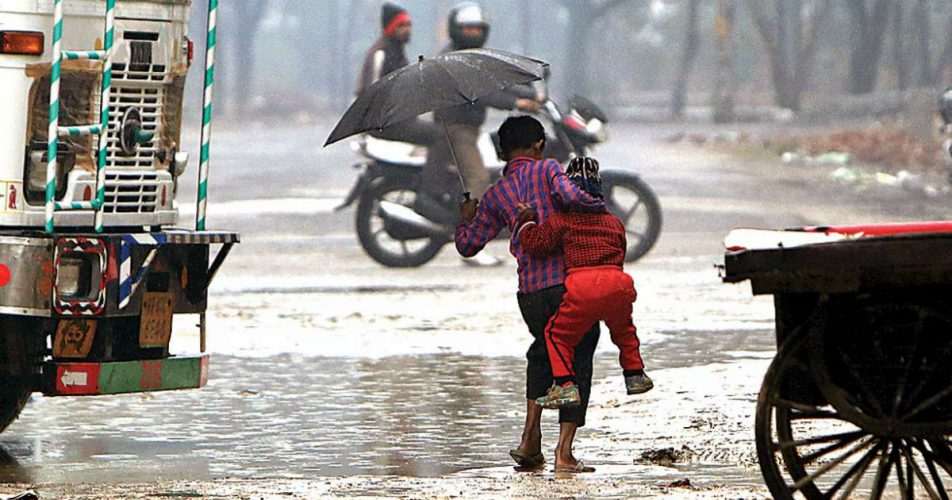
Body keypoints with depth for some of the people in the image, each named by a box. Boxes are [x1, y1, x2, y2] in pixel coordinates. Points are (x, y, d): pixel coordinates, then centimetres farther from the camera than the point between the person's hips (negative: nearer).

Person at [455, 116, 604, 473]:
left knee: (543, 350, 30)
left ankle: (531, 437, 16)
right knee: (578, 364, 9)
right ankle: (564, 452, 1)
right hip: (570, 282, -4)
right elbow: (569, 196, -17)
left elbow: (467, 245, 19)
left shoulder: (495, 195, 14)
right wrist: (599, 206, 1)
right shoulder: (547, 169, 4)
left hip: (530, 293, 4)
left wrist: (467, 217, 38)